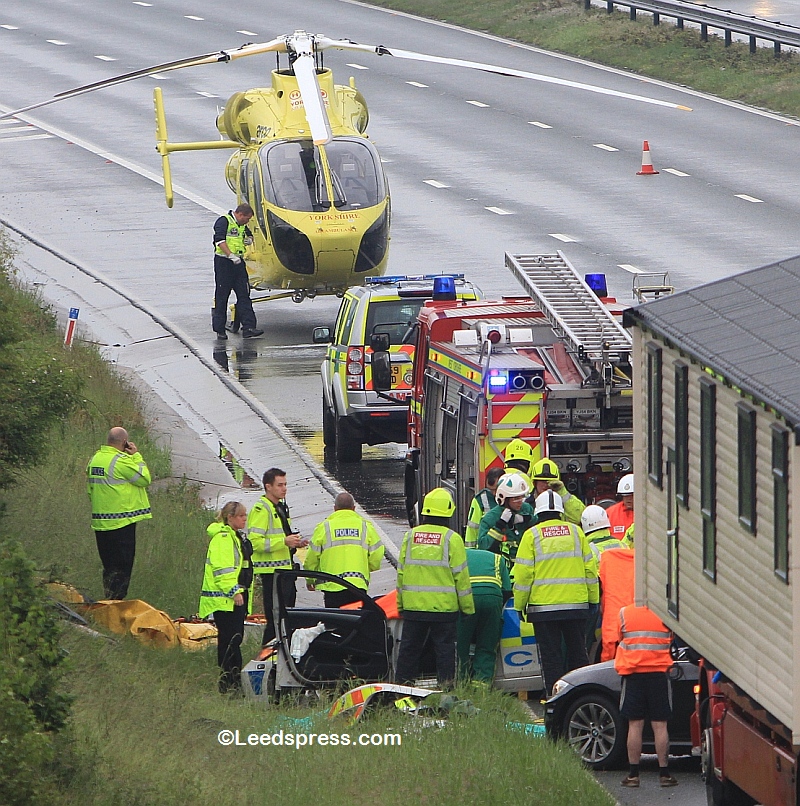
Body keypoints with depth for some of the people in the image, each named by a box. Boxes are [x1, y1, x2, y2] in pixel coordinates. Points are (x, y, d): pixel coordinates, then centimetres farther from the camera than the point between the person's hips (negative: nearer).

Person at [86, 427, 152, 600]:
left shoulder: (94, 460, 10)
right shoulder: (121, 461, -16)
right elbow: (144, 478, -11)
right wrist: (136, 456, -2)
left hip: (100, 521, 8)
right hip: (122, 522, -8)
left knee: (109, 565, 15)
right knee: (122, 566, -3)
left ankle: (108, 599, 18)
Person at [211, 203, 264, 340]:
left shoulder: (242, 225, 17)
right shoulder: (223, 221, -10)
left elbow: (249, 234, 36)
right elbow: (219, 240, -24)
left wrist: (249, 239, 11)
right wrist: (231, 255, -31)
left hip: (238, 262, 8)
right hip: (223, 262, -8)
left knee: (244, 295, 0)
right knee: (221, 297, 0)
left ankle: (248, 327, -4)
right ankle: (219, 330, 5)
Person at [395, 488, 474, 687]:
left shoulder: (410, 536, 3)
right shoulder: (452, 539, -8)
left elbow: (401, 572, 9)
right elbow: (461, 576, -6)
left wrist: (400, 603, 18)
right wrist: (468, 607, 3)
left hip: (413, 606, 3)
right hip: (444, 608, -3)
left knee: (409, 648, 10)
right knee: (444, 649, 3)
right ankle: (446, 689, 2)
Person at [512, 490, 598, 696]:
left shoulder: (532, 535, -3)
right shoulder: (575, 532, 5)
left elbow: (523, 573, -5)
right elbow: (590, 568, 8)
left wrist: (520, 604, 4)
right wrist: (593, 599, 16)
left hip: (543, 606, -3)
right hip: (576, 604, 3)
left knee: (551, 655, 2)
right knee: (577, 652, 10)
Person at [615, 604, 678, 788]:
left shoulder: (625, 613, -2)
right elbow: (671, 640, 11)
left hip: (633, 672, 0)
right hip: (659, 673, 0)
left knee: (635, 725, 4)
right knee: (660, 725, 3)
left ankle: (633, 774, 4)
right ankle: (664, 774, 3)